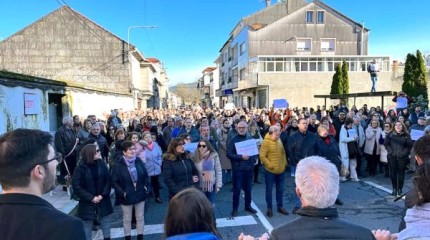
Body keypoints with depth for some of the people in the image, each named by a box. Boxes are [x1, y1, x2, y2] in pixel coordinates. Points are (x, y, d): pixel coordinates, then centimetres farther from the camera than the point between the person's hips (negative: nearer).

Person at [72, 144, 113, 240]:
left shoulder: (101, 164, -5)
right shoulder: (81, 167, -14)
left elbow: (108, 180, -2)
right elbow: (76, 186, -14)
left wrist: (103, 195, -13)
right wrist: (91, 198, -16)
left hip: (103, 200, 3)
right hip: (87, 202, -3)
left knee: (105, 221, 15)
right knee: (87, 224, 11)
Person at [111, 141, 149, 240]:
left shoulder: (139, 161, -2)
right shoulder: (118, 165, -13)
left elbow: (146, 175, 8)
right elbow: (114, 182, -10)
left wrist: (145, 186, -3)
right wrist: (122, 193, -18)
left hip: (140, 194, 3)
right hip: (127, 196, -3)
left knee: (140, 218, 14)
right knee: (127, 220, 13)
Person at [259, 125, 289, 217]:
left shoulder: (279, 140, 6)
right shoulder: (266, 142, -15)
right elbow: (262, 156, -18)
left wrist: (284, 162, 8)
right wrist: (270, 165, -18)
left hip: (281, 170, 6)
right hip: (270, 171, -6)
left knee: (280, 189, 15)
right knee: (269, 190, 6)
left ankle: (280, 206, 29)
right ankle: (269, 208, 19)